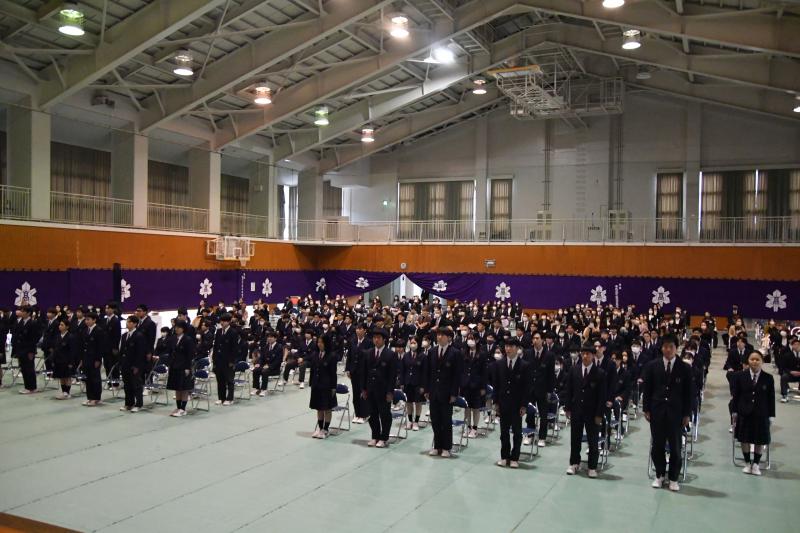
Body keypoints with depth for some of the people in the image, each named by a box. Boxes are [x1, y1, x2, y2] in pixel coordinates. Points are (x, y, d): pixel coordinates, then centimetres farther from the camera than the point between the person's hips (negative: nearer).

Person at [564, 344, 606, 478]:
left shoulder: (600, 373, -8)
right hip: (576, 410, 3)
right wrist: (567, 407, 1)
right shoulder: (574, 370, 1)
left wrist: (599, 414, -11)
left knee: (593, 440, 5)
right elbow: (568, 390, 5)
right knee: (575, 438, 12)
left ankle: (592, 467, 17)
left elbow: (602, 396, -8)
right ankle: (574, 463, 25)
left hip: (592, 412, -3)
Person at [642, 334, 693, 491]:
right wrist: (646, 409, -1)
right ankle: (659, 475, 23)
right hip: (657, 411, 1)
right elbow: (646, 389, 4)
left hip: (676, 412, -1)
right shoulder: (652, 366, 2)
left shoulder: (685, 368, 0)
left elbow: (688, 393, 1)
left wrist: (687, 414, -2)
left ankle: (673, 478, 18)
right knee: (657, 445, 8)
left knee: (675, 447, 5)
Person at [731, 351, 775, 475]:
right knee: (745, 439, 9)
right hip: (744, 413, 0)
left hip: (761, 414, 0)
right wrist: (735, 411, -1)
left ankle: (756, 464, 24)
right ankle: (747, 463, 25)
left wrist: (771, 415, -2)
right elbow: (736, 395, 1)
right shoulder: (740, 376, -3)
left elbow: (771, 398, -1)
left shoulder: (768, 378, -5)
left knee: (760, 440, 8)